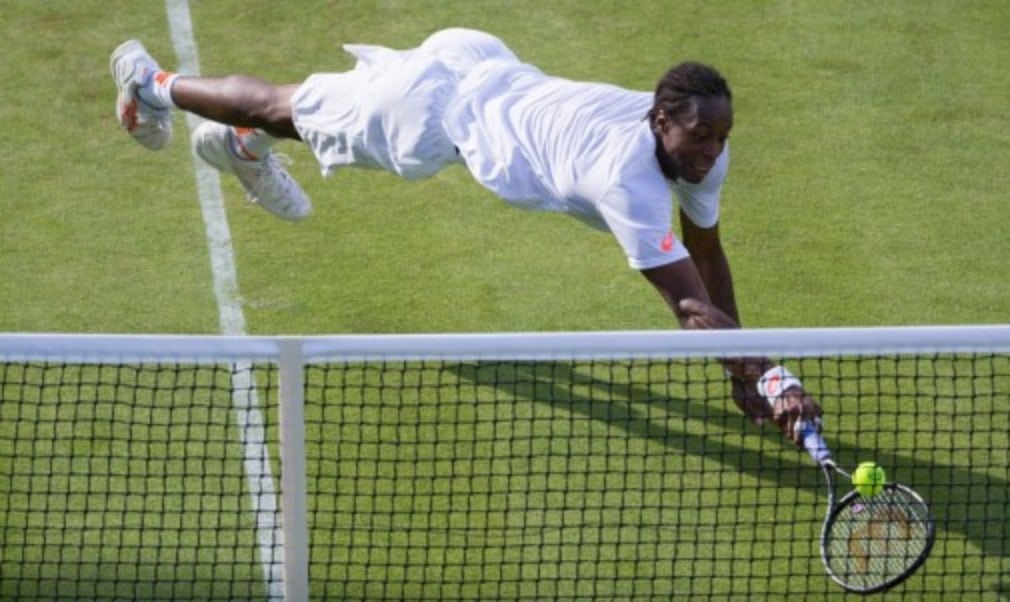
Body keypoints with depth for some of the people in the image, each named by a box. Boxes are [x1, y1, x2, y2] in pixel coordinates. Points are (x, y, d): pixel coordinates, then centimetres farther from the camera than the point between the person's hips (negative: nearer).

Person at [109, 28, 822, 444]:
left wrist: (742, 369, -6)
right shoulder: (629, 178, -41)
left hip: (482, 67, 6)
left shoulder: (701, 147, -15)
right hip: (441, 106, -6)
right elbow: (693, 306, -44)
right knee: (286, 109, 21)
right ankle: (155, 84, 48)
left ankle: (240, 143, 66)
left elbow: (708, 254, -2)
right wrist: (769, 376, -48)